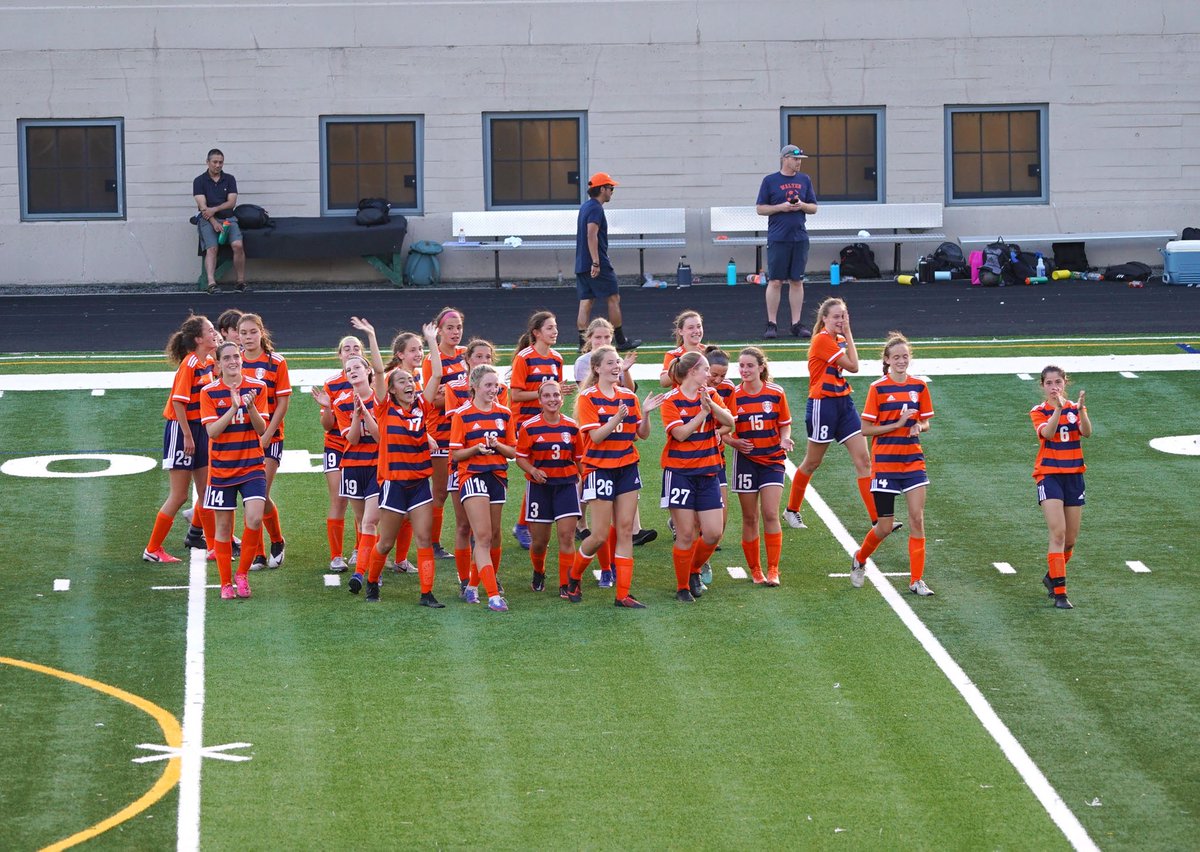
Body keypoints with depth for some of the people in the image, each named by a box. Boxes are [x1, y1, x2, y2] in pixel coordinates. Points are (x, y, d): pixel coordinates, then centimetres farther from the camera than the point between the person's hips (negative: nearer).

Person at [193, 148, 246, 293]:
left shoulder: (229, 179, 14)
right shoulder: (200, 181, 6)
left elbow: (232, 202, 4)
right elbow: (202, 206, -5)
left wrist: (214, 209, -12)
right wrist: (214, 223, -17)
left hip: (228, 218, 2)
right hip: (208, 220, -2)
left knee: (238, 245, -25)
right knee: (212, 248, -26)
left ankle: (241, 281, -19)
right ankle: (211, 283, -40)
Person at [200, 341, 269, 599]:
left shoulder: (257, 387, 0)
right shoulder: (209, 392, -2)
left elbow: (262, 428, -3)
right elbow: (212, 431, -11)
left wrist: (250, 407, -21)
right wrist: (234, 408, -21)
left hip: (252, 465, 0)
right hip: (221, 468, 0)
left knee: (254, 518, -18)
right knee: (223, 526, 4)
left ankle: (243, 573, 1)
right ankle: (226, 583, 15)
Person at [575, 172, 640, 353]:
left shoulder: (585, 207, 17)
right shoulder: (596, 208, -13)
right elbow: (592, 235, -23)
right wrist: (596, 263, -26)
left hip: (582, 264, 9)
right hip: (598, 266, -9)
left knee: (585, 302, 5)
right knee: (614, 298, 0)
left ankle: (583, 343, 0)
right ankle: (621, 341, 5)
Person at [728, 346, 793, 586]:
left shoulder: (776, 393, -2)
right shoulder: (733, 396, -3)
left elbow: (785, 424, 10)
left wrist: (785, 440, -10)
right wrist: (734, 442, -18)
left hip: (772, 459, 0)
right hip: (746, 460, 1)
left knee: (770, 514, -10)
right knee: (750, 518, 4)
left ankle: (773, 570, -4)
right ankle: (755, 570, 16)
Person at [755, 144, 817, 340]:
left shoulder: (804, 180, 11)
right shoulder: (770, 181, 1)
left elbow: (813, 208, 14)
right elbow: (760, 208, 1)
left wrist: (802, 205, -7)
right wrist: (781, 207, -12)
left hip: (799, 238, 3)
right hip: (777, 239, -3)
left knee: (797, 281, 5)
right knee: (775, 281, -3)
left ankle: (796, 324, 10)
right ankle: (771, 324, 3)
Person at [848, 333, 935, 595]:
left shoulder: (919, 386, 3)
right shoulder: (878, 388, -7)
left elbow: (925, 423, 13)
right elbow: (866, 429, -8)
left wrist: (918, 426, -10)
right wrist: (898, 424, -17)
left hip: (913, 460, 3)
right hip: (885, 463, -3)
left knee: (917, 518, -8)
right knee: (885, 527, 2)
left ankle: (917, 580, -3)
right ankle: (859, 560, 32)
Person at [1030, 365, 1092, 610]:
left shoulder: (1076, 409, 5)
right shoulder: (1038, 412, -1)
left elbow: (1086, 432, -16)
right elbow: (1047, 433, -23)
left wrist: (1081, 409, -33)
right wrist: (1058, 408, -36)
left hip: (1074, 476, 3)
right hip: (1049, 475, -3)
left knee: (1070, 539, 9)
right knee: (1058, 533, -17)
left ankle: (1052, 576, 35)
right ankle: (1059, 593, -17)